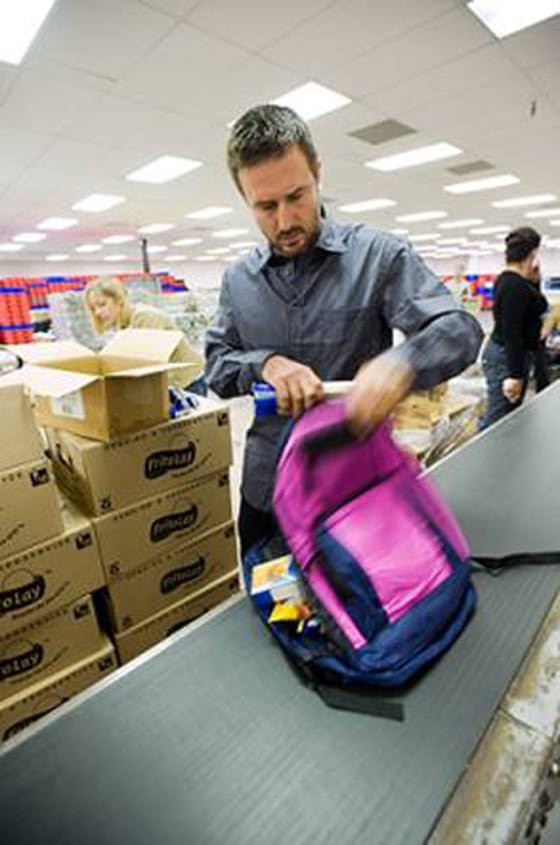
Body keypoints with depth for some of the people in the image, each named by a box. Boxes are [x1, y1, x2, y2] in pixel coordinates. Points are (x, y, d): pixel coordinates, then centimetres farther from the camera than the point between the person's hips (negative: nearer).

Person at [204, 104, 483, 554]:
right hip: (265, 485, 4)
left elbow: (460, 330, -14)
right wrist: (265, 364, -20)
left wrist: (402, 362, -37)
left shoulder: (379, 254, -9)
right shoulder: (239, 279, 2)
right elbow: (216, 364, 3)